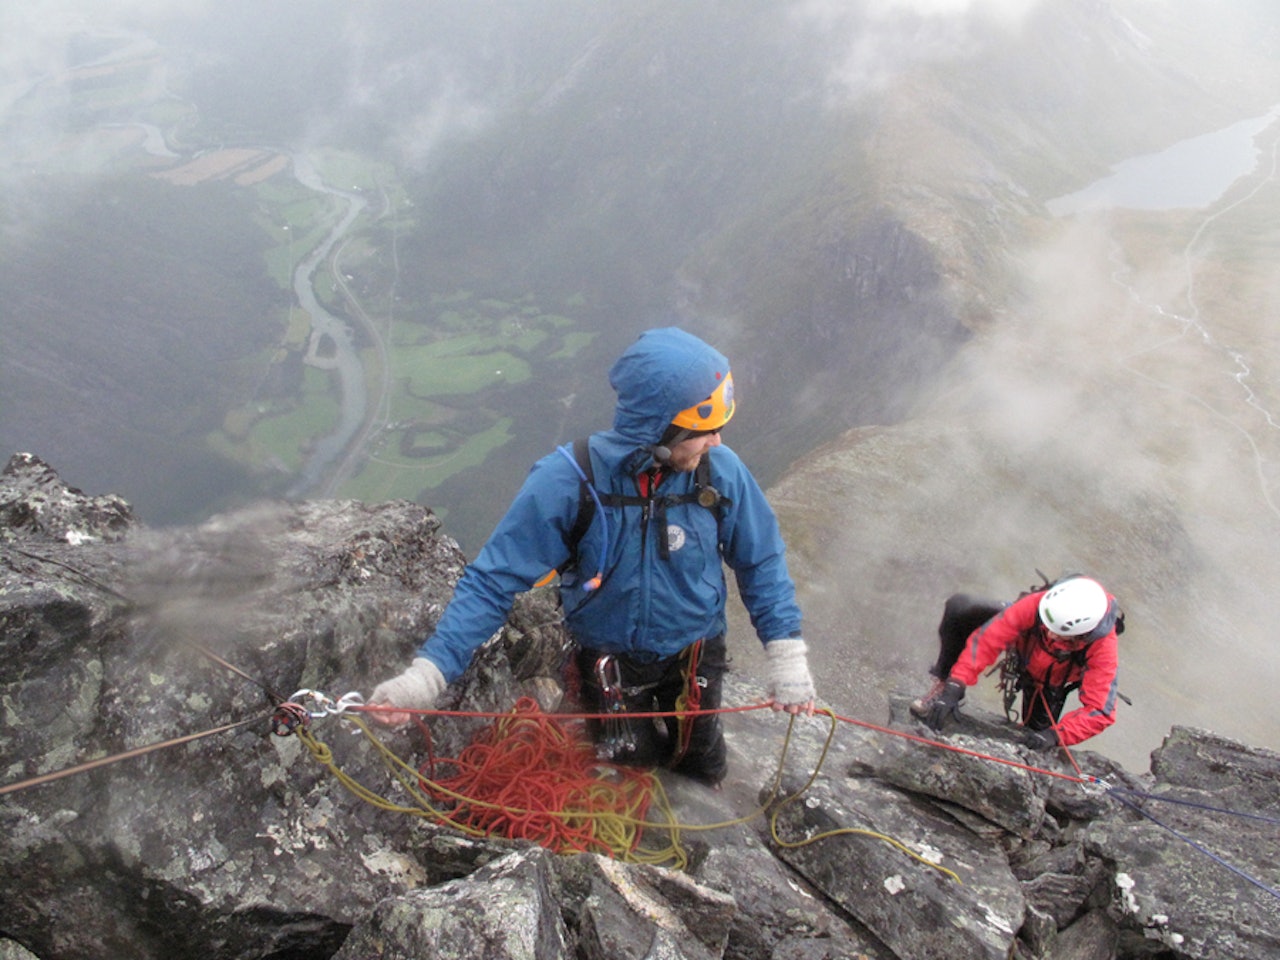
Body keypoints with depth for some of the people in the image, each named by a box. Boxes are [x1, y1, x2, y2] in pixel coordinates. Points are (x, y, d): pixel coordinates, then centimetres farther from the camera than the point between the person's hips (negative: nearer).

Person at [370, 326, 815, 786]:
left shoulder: (721, 471, -23)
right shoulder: (568, 480, -30)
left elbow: (761, 563, -8)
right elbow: (493, 579, -25)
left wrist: (788, 657, -14)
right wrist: (427, 673, -31)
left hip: (693, 657, 2)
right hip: (609, 659, -2)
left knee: (703, 774, 22)